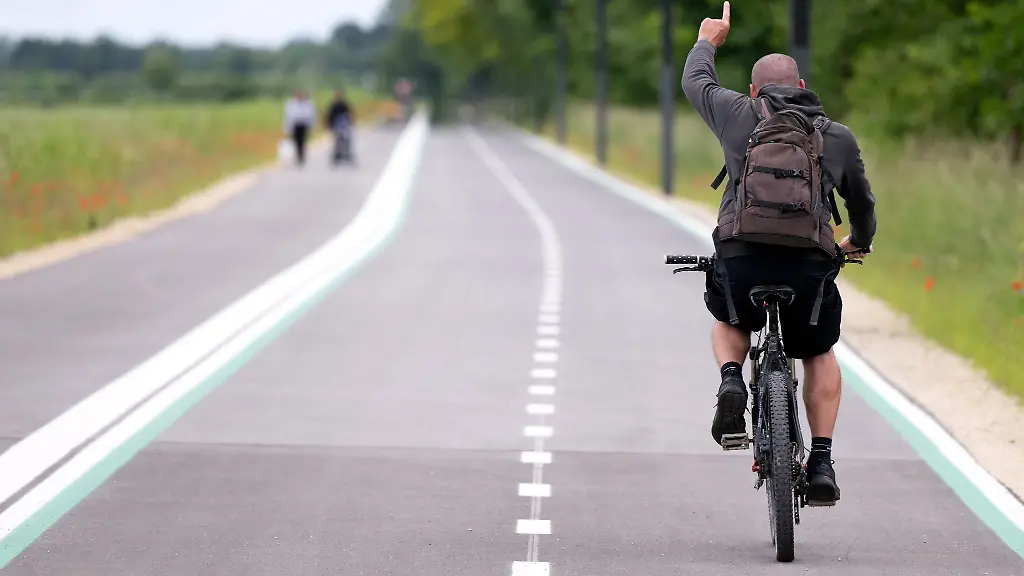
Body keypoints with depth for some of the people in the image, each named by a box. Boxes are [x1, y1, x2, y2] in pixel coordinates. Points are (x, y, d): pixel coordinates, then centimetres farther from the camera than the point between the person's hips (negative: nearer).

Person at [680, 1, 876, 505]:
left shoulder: (739, 114, 12)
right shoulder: (838, 136, 16)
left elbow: (696, 82, 32)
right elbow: (862, 203, 32)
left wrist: (707, 41, 53)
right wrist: (858, 242, 54)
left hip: (740, 258, 0)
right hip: (810, 265, 0)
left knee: (729, 323, 34)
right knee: (820, 355, 26)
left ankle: (731, 379, 3)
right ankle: (822, 463, 13)